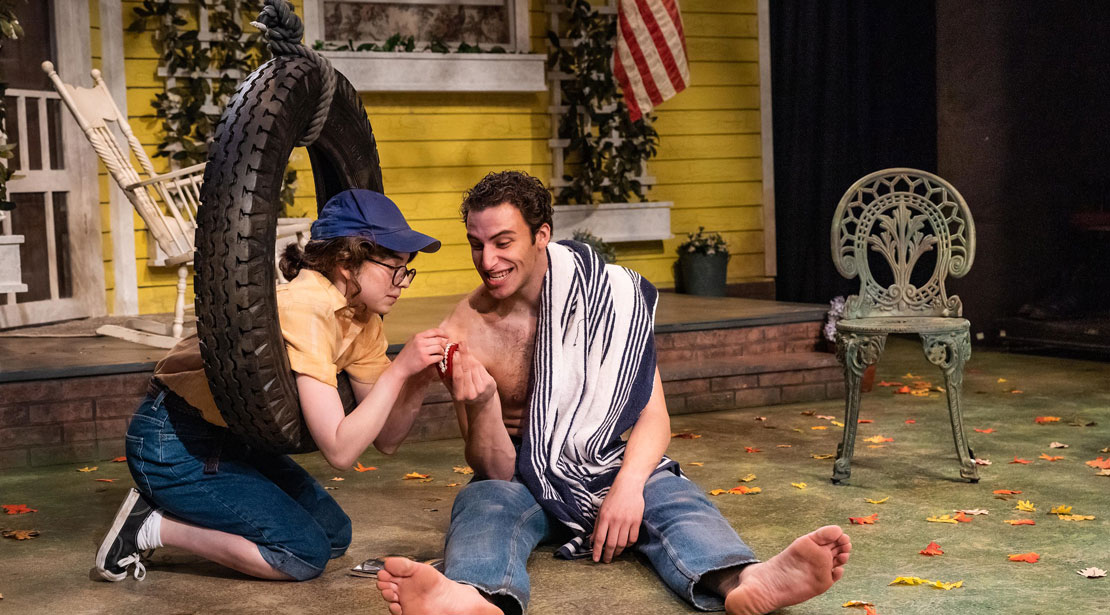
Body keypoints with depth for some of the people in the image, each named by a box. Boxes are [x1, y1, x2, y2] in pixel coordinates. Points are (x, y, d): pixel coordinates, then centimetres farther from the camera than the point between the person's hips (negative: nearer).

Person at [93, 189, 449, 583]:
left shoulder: (361, 318, -1)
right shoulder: (306, 309, -29)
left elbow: (386, 438, -2)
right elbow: (340, 450, -32)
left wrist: (418, 382, -18)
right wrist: (398, 370, -31)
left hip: (231, 439, 9)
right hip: (173, 444, -9)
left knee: (335, 534, 4)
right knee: (307, 553, -13)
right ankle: (152, 526, -3)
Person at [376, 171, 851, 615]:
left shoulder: (606, 293, -7)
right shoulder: (464, 332, -8)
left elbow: (653, 414, -9)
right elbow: (495, 470, -8)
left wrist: (628, 485, -28)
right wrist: (481, 408, -30)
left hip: (611, 467, 1)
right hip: (523, 480, 0)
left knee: (674, 498, -29)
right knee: (482, 503, -32)